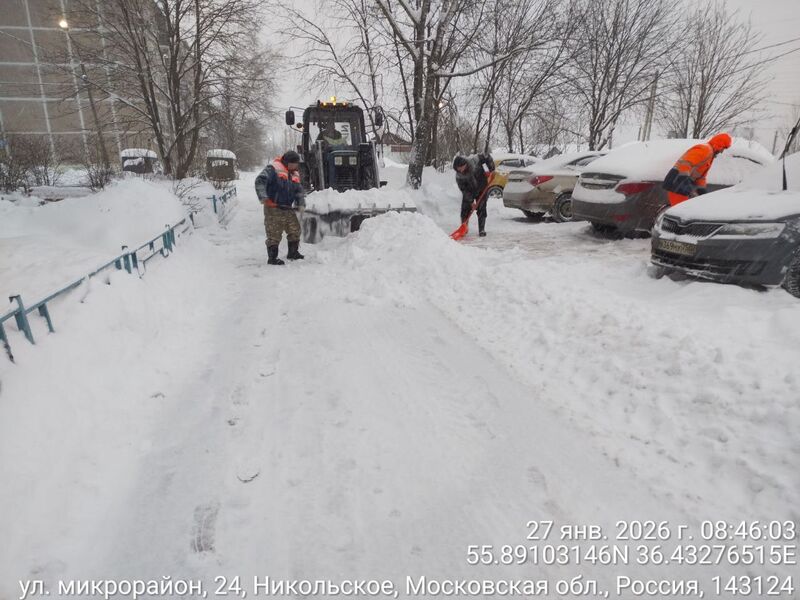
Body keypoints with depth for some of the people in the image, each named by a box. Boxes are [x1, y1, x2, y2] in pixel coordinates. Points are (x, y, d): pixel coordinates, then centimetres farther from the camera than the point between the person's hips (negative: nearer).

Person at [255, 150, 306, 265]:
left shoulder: (295, 174, 15)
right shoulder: (273, 169, -11)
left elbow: (299, 190, 20)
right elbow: (260, 181, -20)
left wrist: (301, 204, 4)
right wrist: (264, 199, -26)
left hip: (288, 209, 8)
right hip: (273, 208, -8)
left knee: (295, 230, 12)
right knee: (274, 234, -5)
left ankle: (293, 253, 28)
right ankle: (272, 258, 2)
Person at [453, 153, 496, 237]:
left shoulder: (475, 160, -27)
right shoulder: (459, 176, -22)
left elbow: (487, 157, -12)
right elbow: (464, 190, -18)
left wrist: (491, 170, -16)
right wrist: (471, 201, -21)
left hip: (481, 189, -1)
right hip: (468, 191, 1)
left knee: (481, 210, -5)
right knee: (465, 210, 0)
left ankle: (482, 230, 1)